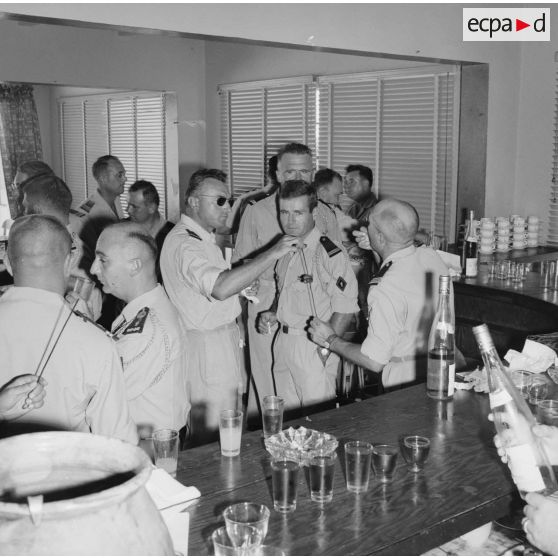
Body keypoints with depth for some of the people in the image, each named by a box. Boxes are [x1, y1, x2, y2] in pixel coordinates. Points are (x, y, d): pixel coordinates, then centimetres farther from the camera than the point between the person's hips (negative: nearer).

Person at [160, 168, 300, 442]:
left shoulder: (203, 237, 17)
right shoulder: (183, 243, -19)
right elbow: (220, 288, -35)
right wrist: (272, 253, -33)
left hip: (222, 338, 10)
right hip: (205, 345, -10)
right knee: (214, 438, -4)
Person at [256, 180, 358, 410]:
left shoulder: (329, 253, -16)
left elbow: (345, 308, -17)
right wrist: (273, 314, 7)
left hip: (313, 346, -7)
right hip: (283, 341, 7)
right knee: (287, 415, 16)